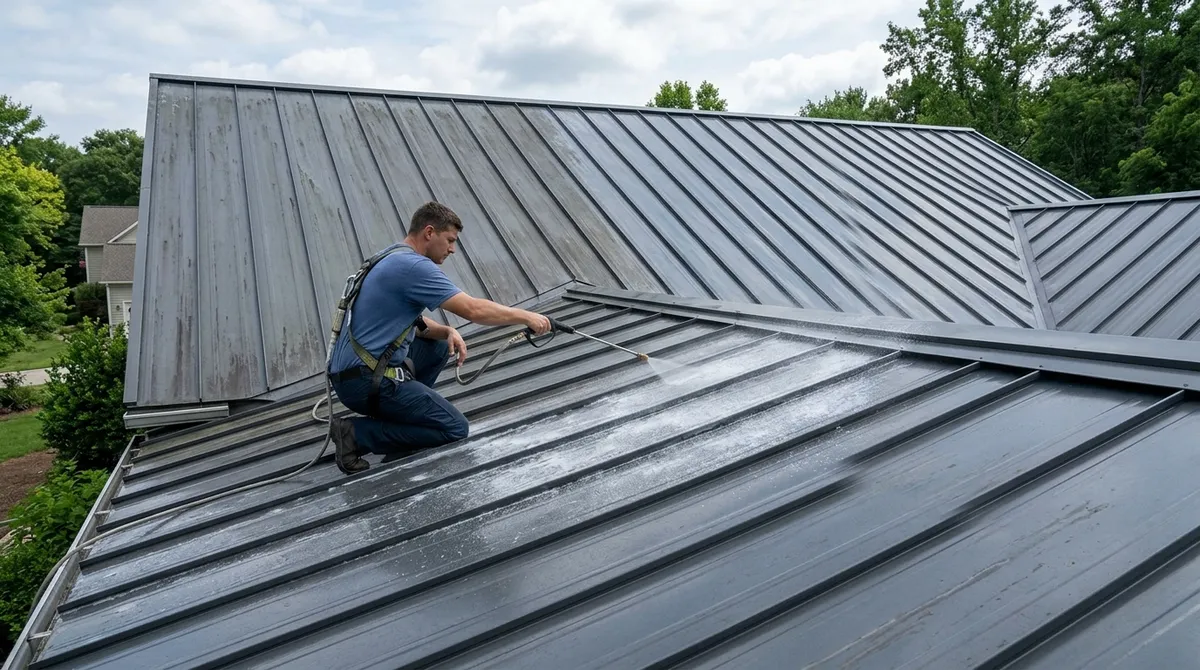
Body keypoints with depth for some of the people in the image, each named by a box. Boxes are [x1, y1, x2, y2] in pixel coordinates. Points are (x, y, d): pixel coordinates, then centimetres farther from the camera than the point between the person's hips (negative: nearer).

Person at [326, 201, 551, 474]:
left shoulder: (394, 259, 15)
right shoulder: (413, 266, -16)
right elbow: (473, 310, -19)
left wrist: (448, 332, 4)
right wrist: (526, 316, -7)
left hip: (349, 368, 10)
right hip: (365, 379, -10)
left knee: (440, 347, 23)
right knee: (454, 429, -7)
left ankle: (394, 413, 16)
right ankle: (357, 433, -8)